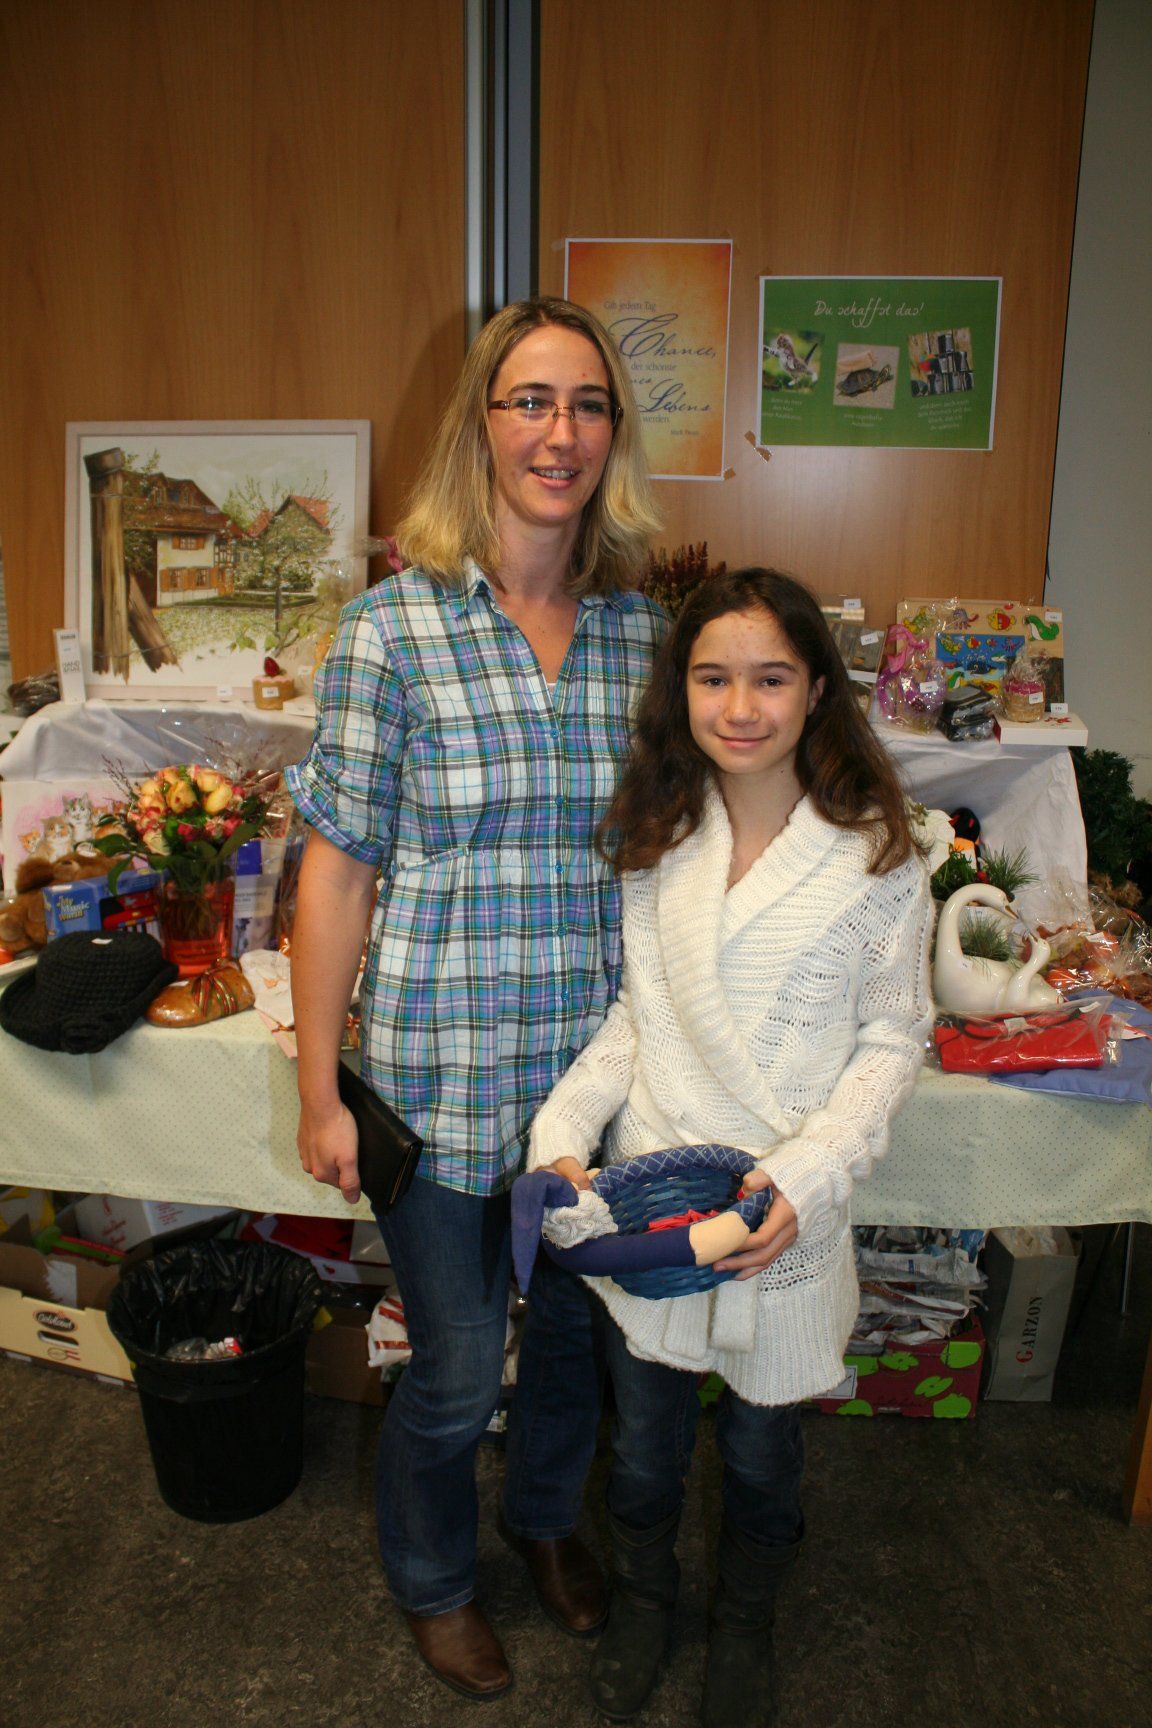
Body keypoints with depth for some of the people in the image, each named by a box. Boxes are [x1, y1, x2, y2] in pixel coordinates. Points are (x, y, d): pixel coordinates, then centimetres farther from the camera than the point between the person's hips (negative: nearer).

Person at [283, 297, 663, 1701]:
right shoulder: (395, 627, -12)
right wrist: (319, 1090, -7)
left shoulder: (641, 628, 0)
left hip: (598, 1063, 4)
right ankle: (430, 1580, 47)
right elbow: (338, 868, -9)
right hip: (442, 1072, -4)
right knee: (458, 1369, 14)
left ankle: (545, 1517, 56)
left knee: (574, 1324, 23)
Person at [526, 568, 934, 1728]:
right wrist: (562, 1129, -10)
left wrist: (810, 1171, -18)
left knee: (760, 1445, 20)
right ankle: (640, 1596, 52)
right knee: (643, 1428, 21)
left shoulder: (873, 853, -11)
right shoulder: (649, 835, -2)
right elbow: (630, 1011, 3)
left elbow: (892, 1037, -7)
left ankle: (744, 1623, 50)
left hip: (785, 1209, -2)